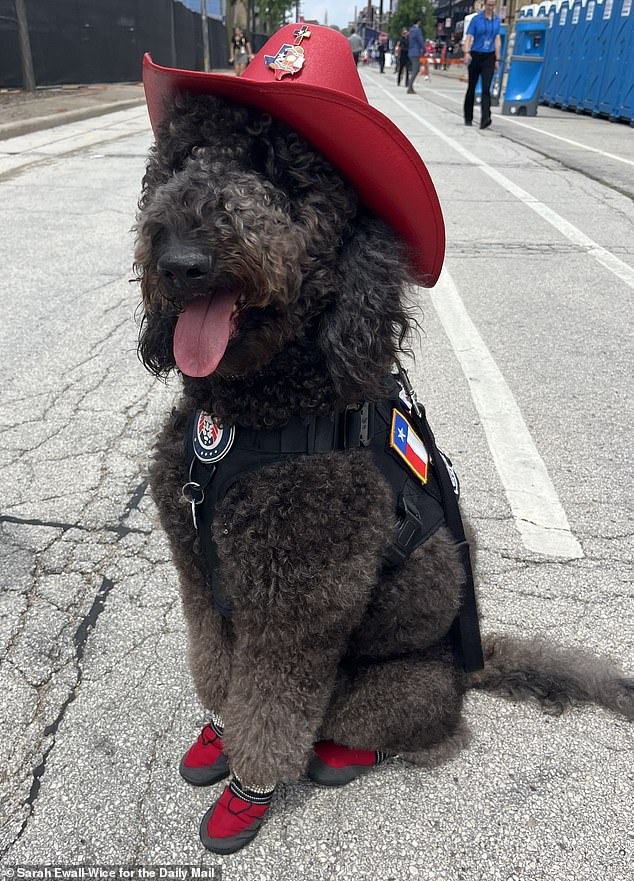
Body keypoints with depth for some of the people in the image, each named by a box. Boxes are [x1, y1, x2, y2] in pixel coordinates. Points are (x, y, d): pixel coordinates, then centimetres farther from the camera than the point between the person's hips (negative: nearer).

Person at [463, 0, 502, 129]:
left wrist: (497, 59, 9)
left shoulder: (497, 20, 8)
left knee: (486, 88, -12)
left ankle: (485, 119, -22)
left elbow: (497, 40, 12)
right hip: (476, 55, -1)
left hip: (489, 57, 1)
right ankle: (468, 118, 21)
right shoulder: (476, 19, -2)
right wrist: (467, 53, -24)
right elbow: (468, 37, -7)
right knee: (472, 87, 9)